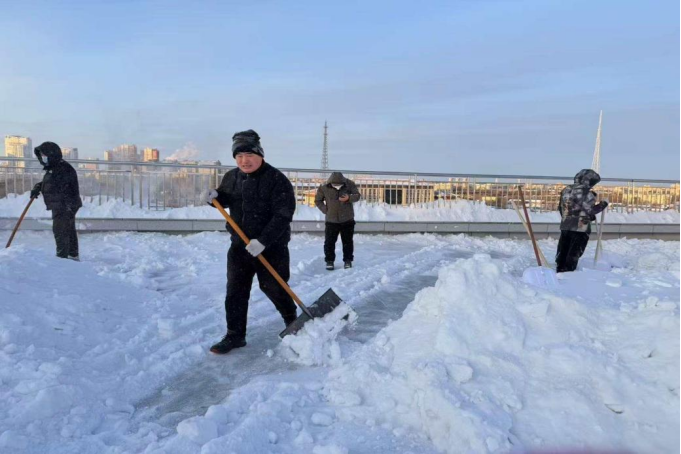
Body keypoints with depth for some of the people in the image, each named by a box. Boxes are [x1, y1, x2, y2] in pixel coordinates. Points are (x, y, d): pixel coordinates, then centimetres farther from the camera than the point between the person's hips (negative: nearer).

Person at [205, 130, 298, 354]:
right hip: (240, 245, 6)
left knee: (273, 288, 6)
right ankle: (234, 335, 18)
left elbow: (282, 216, -22)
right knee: (235, 290, 6)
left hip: (272, 247, -5)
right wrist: (215, 197, 0)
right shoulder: (231, 177, 5)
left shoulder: (277, 180, -16)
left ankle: (292, 321, 34)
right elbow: (226, 198, 24)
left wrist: (263, 241, -29)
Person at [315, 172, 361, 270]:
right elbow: (318, 201, 3)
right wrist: (325, 210, -9)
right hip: (331, 220, 0)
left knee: (348, 241, 8)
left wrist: (349, 198, -24)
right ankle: (329, 261, 13)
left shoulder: (350, 184, -11)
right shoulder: (324, 188, -11)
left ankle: (348, 260, 21)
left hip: (347, 219, 0)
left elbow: (357, 196, -3)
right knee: (329, 242, 1)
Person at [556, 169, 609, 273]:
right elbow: (590, 210, -13)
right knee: (574, 253, 1)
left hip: (565, 226, 6)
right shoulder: (587, 193, -12)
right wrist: (602, 205, 2)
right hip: (580, 228, -6)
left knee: (562, 251, 14)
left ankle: (560, 271, 20)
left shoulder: (566, 190, 9)